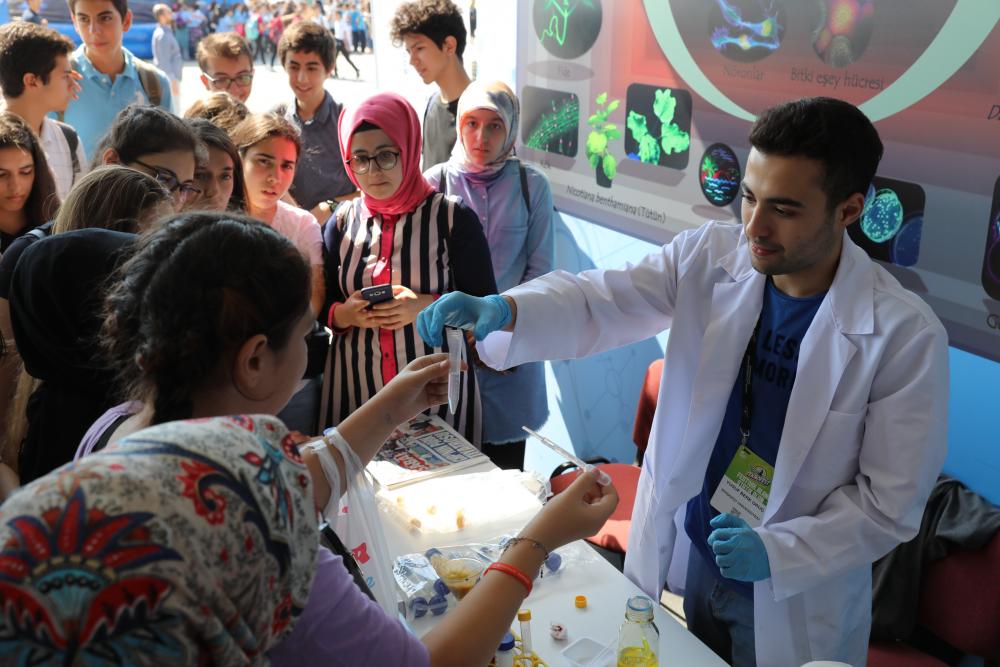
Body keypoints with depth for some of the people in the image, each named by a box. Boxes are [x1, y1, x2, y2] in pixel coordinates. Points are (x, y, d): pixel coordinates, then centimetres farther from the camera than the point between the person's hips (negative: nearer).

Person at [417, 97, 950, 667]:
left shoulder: (907, 336, -20)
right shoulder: (709, 257, -10)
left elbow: (892, 500, -14)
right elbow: (598, 304, -15)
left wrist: (778, 551, -26)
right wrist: (502, 310, -34)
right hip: (682, 553, 3)